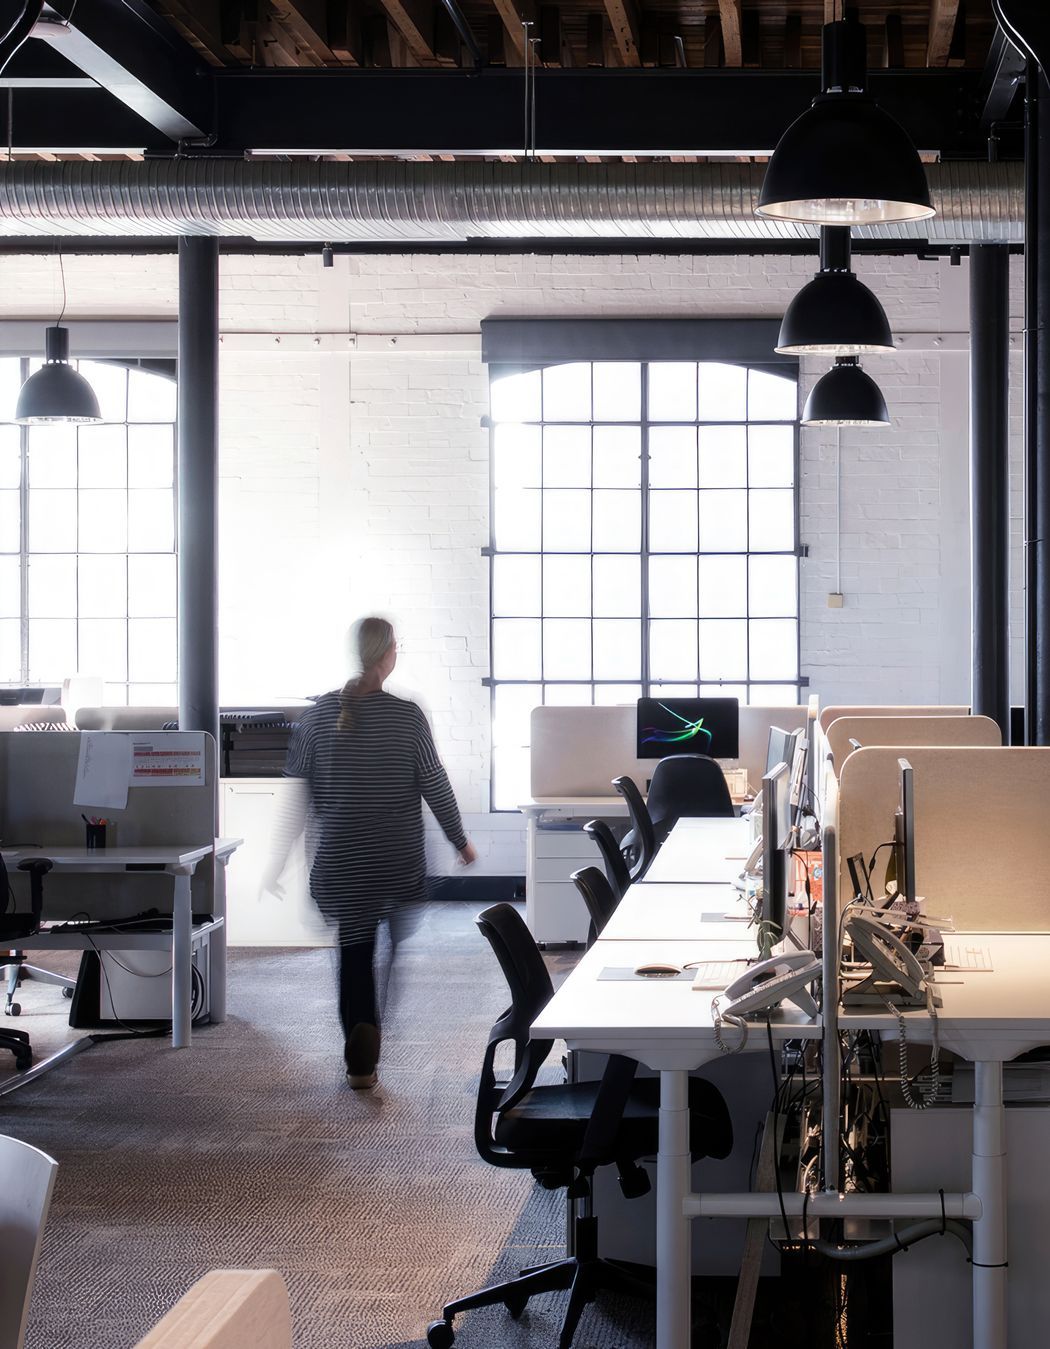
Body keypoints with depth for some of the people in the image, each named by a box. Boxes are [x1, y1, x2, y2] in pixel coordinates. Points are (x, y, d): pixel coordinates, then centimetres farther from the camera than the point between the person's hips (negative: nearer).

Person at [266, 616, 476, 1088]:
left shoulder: (317, 714, -2)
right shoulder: (407, 716, -9)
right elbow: (435, 785, -4)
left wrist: (279, 857, 8)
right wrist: (460, 841, 10)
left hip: (341, 863, 2)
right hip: (401, 862, -2)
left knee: (354, 953, 9)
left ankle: (361, 1063, 7)